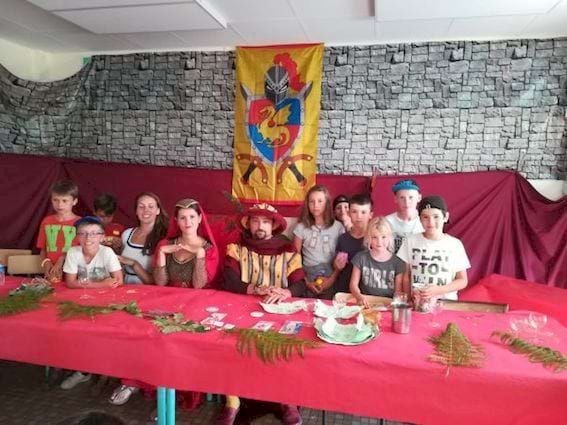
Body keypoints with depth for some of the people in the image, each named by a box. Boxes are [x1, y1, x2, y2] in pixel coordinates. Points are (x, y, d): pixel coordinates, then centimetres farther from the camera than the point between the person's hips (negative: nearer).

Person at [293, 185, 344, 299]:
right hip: (308, 278, 0)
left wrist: (332, 279, -10)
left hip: (331, 280, 0)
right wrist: (306, 281, -6)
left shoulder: (338, 227, 0)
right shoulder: (301, 227, 0)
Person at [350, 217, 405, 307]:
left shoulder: (397, 262, 3)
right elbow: (353, 284, 5)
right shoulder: (361, 258, 4)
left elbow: (398, 290, 6)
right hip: (366, 304, 1)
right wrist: (359, 297, -16)